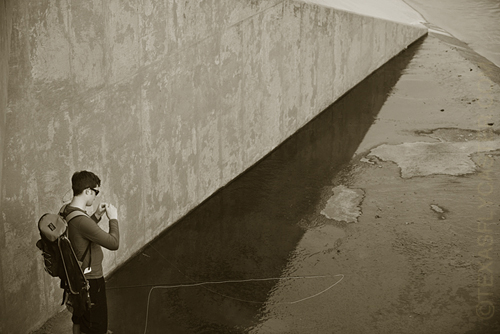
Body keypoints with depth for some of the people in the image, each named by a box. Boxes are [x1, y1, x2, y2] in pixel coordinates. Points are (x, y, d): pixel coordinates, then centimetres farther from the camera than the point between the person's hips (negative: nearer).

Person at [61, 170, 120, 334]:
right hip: (91, 280, -10)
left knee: (79, 321, 26)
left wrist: (97, 216, 9)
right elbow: (114, 243, -28)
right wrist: (113, 218, -14)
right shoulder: (81, 220, -32)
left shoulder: (67, 212, -2)